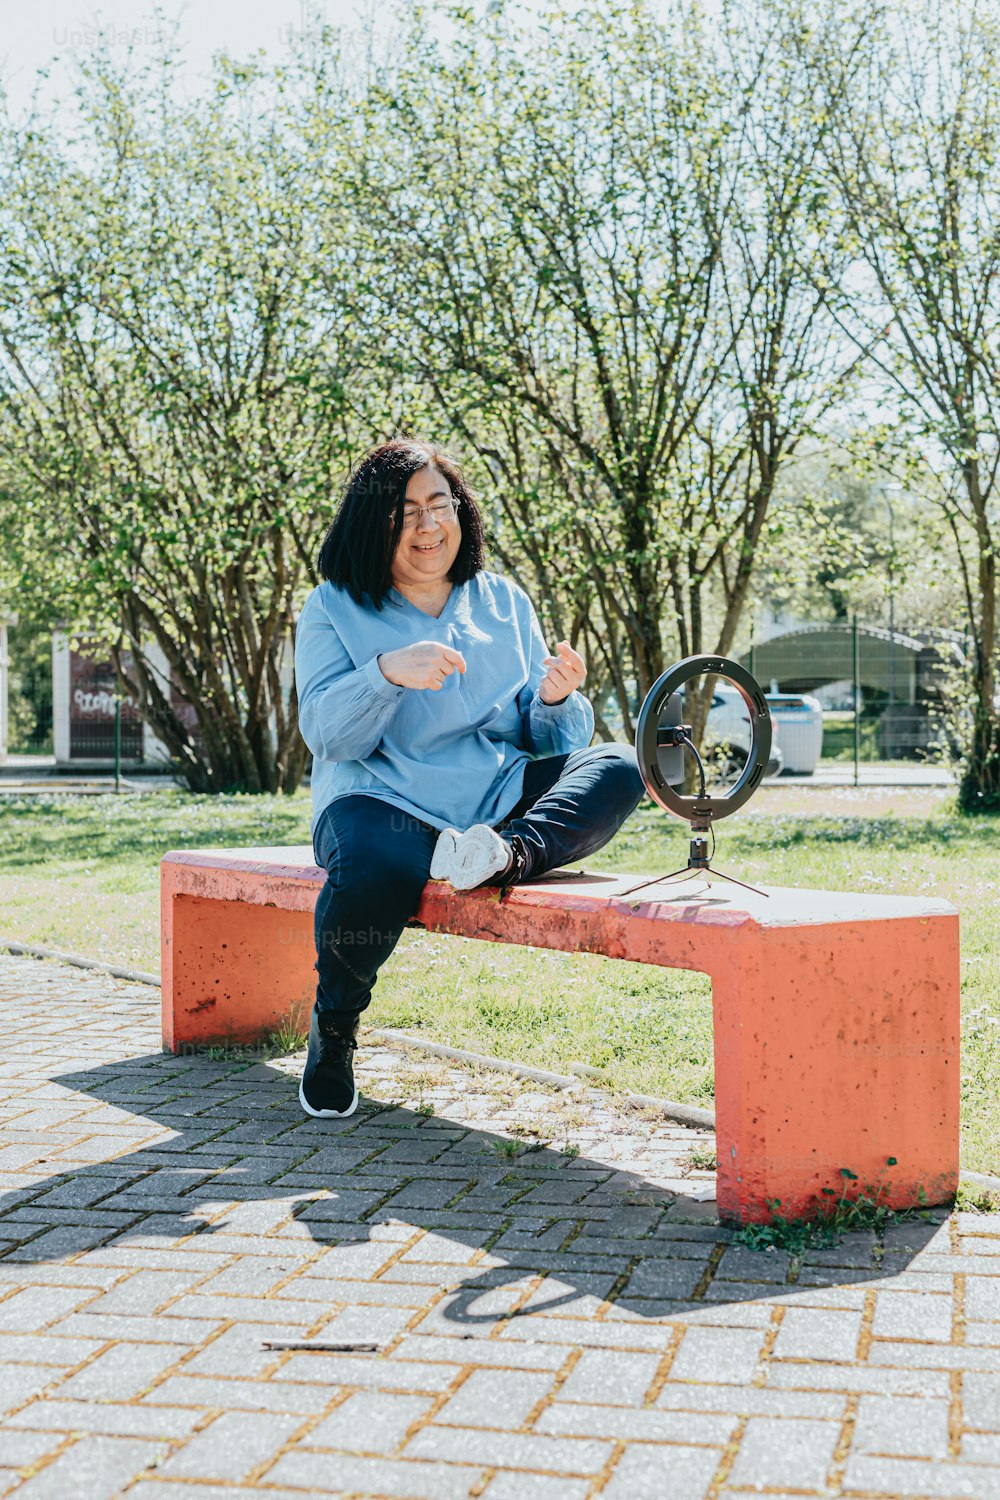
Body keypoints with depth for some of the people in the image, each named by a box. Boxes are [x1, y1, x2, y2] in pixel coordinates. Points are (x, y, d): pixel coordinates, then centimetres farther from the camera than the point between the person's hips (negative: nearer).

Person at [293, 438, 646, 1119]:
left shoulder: (504, 600, 14)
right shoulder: (334, 609, 5)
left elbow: (553, 743, 11)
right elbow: (325, 732, -9)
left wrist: (557, 700, -13)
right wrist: (388, 673, -27)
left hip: (498, 799, 4)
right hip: (385, 800, -3)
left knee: (617, 768, -18)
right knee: (375, 864, -37)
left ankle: (513, 854, -42)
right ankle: (333, 1025, -11)